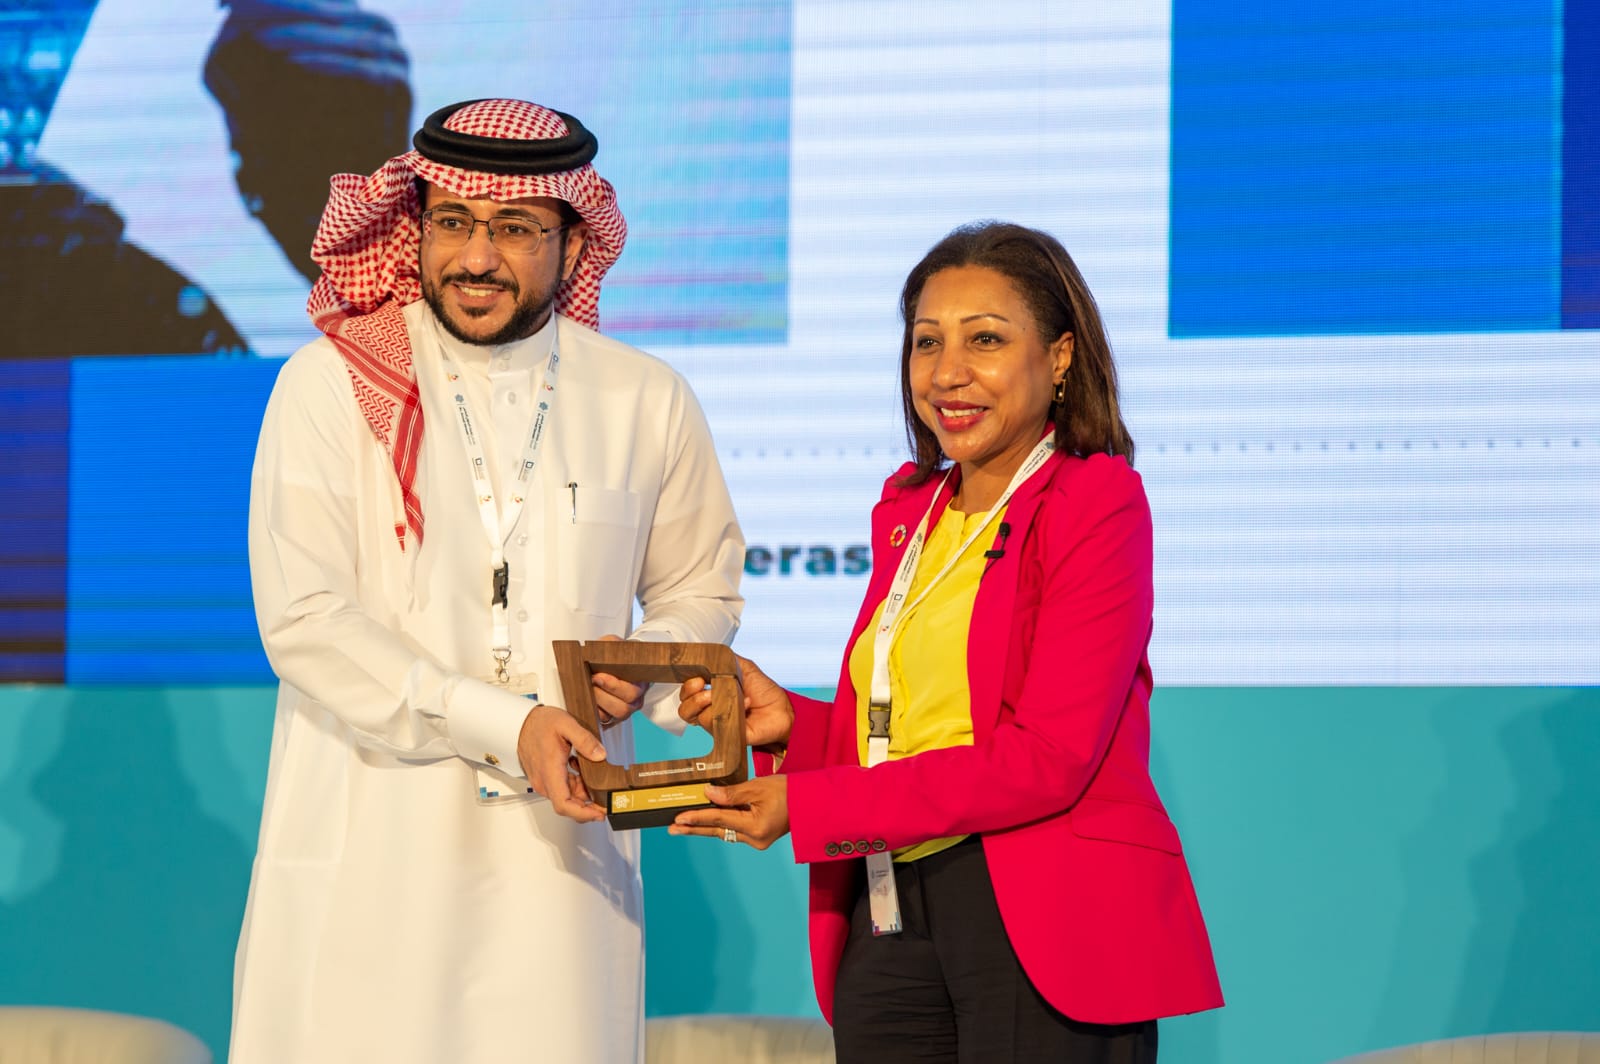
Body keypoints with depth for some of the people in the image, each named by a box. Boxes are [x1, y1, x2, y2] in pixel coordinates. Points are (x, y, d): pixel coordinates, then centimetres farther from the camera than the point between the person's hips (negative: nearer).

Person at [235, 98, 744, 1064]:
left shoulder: (646, 403, 9)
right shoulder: (331, 386, -1)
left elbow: (699, 588, 23)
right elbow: (305, 621, -9)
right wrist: (503, 725, -16)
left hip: (559, 846, 2)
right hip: (367, 859, -2)